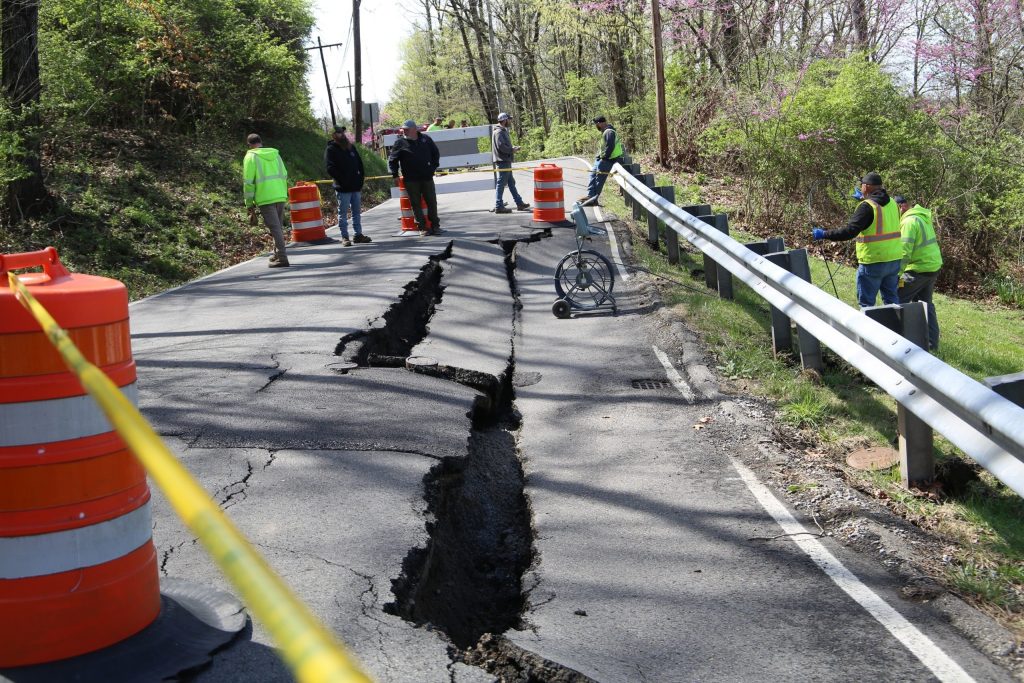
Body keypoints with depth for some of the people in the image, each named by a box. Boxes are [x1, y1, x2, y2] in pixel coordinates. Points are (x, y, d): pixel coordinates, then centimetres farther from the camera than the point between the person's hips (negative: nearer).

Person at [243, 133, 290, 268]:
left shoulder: (251, 157, -3)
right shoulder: (275, 154, 13)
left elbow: (248, 182, -6)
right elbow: (284, 175, 13)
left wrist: (249, 204, -1)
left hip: (265, 198, -5)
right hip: (280, 196, 5)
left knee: (274, 227, -7)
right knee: (278, 226, 17)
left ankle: (282, 258, -11)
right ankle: (278, 254, 27)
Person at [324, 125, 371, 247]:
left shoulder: (351, 147, 15)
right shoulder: (331, 150, -4)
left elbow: (360, 164, 19)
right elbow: (331, 169, -12)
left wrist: (361, 179, 7)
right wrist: (343, 181, -17)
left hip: (356, 186, 6)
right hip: (343, 188, -6)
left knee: (357, 212, 11)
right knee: (343, 214, -1)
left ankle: (359, 235, 19)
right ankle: (345, 237, 3)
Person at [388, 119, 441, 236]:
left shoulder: (426, 139, 7)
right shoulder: (400, 143, 1)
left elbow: (435, 153, 19)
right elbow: (392, 160, 5)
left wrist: (433, 166, 10)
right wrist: (395, 174, -1)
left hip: (427, 177, 2)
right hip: (411, 179, -2)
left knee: (432, 201, 4)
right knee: (416, 204, -1)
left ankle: (435, 225, 13)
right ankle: (422, 227, 5)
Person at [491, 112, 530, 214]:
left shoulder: (503, 131, 17)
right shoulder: (499, 132, -15)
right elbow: (501, 146, -24)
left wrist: (512, 149, 6)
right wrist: (512, 150, -13)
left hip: (506, 161, 11)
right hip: (502, 161, -11)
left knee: (511, 183, 15)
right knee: (501, 183, -6)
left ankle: (519, 203, 22)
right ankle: (499, 206, -2)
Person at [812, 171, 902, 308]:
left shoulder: (867, 206, -15)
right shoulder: (892, 203, 7)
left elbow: (850, 231, -22)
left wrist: (824, 234, -16)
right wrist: (864, 199, 40)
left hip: (873, 262, -7)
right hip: (894, 259, 7)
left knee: (866, 302, 3)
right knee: (891, 298, 17)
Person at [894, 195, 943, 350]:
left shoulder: (909, 221, -17)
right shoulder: (923, 217, 13)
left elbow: (905, 251, -22)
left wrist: (897, 274, -21)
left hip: (918, 269, -10)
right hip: (933, 266, 10)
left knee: (899, 299, 1)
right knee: (925, 303, 17)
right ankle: (931, 342, 17)